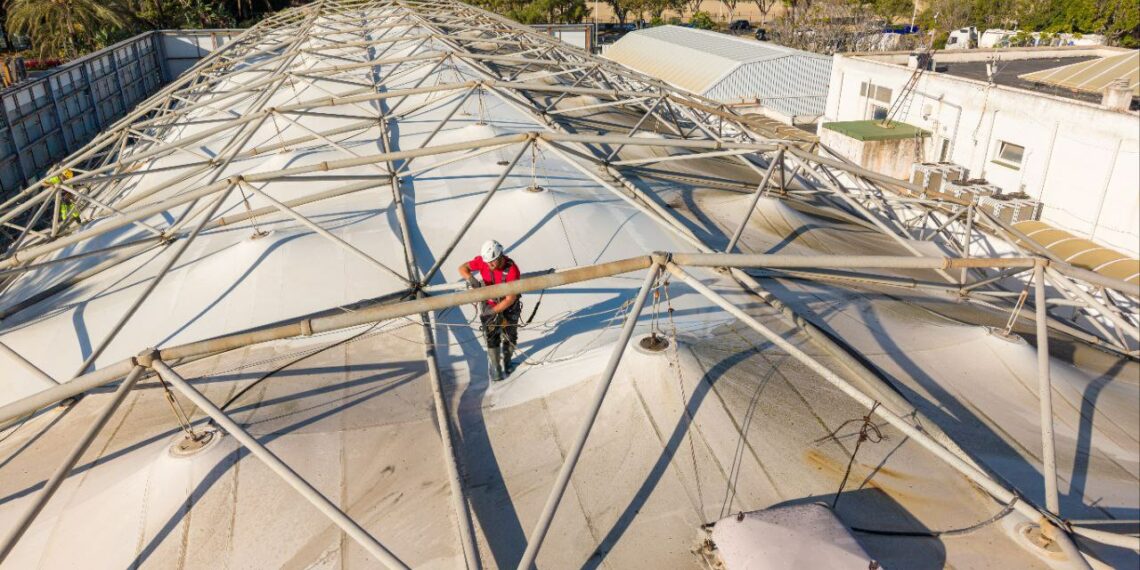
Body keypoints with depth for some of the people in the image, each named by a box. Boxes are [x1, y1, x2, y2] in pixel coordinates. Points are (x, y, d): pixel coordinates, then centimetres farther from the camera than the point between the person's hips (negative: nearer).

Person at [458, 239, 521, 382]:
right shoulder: (482, 260, -23)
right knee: (492, 338, 5)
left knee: (510, 336, 17)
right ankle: (494, 369, 23)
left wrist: (492, 311, -34)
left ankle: (506, 361, 44)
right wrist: (471, 279, -33)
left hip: (509, 307, -1)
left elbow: (511, 299, -31)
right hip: (489, 305, 1)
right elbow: (462, 268, -11)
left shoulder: (512, 270, -34)